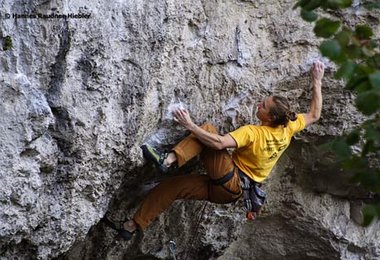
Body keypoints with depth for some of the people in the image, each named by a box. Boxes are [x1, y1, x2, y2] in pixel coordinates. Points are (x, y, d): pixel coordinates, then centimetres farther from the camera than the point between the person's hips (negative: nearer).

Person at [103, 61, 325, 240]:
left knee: (208, 129, -19)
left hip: (229, 182, -8)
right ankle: (133, 226, 6)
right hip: (234, 190, 8)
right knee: (172, 185, 8)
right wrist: (317, 82, 14)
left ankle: (168, 160, -32)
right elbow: (314, 115, 14)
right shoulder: (288, 127, -2)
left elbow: (220, 144, -33)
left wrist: (190, 126, -33)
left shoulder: (253, 133, -21)